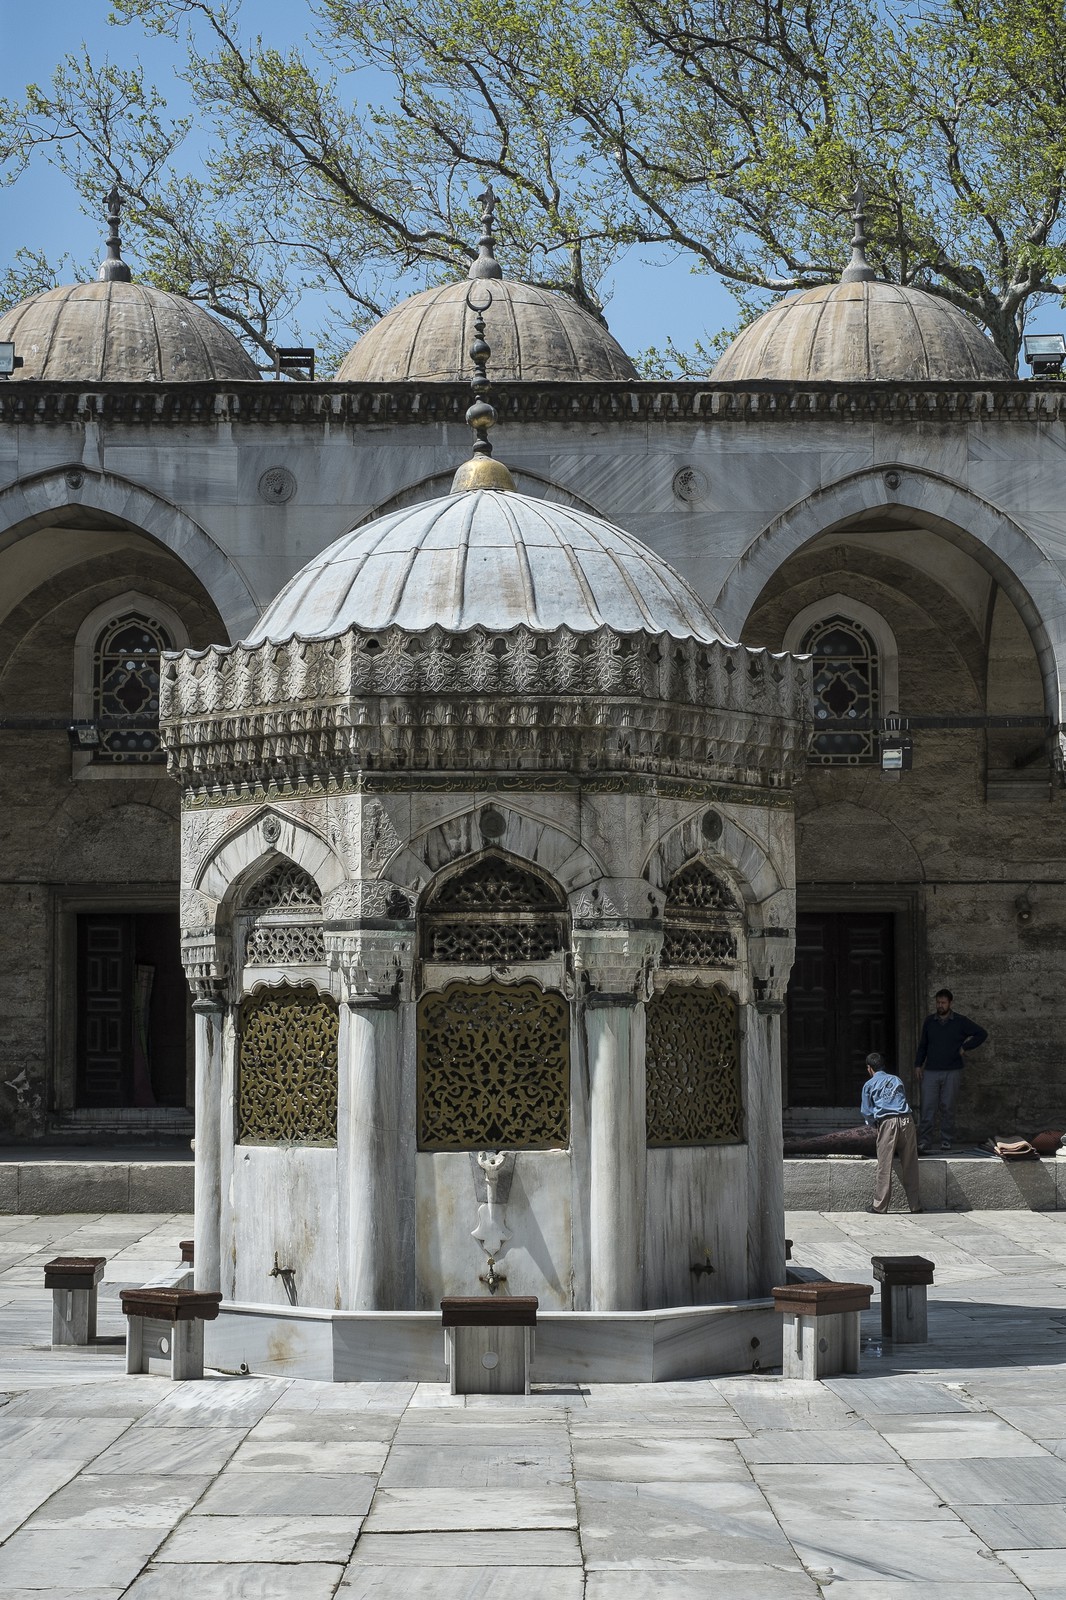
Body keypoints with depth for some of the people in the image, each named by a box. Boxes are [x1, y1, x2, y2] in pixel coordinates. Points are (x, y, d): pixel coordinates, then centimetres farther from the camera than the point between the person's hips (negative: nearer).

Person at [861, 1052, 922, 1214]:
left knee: (884, 1165, 0)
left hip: (887, 1122, -3)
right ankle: (915, 1204, 11)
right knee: (910, 1164, 7)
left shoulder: (869, 1085, 13)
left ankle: (879, 1205, 2)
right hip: (906, 1119, 3)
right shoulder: (896, 1079, 24)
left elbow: (867, 1112, 12)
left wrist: (875, 1123, 30)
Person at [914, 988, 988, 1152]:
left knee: (948, 1107, 2)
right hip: (931, 1071, 1)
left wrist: (965, 1047, -2)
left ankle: (946, 1141, 12)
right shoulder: (929, 1021, 10)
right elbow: (922, 1045, 16)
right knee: (928, 1107, -7)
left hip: (952, 1072, -1)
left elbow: (981, 1034, 5)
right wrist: (918, 1064, 6)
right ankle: (924, 1143, -8)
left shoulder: (960, 1022, 3)